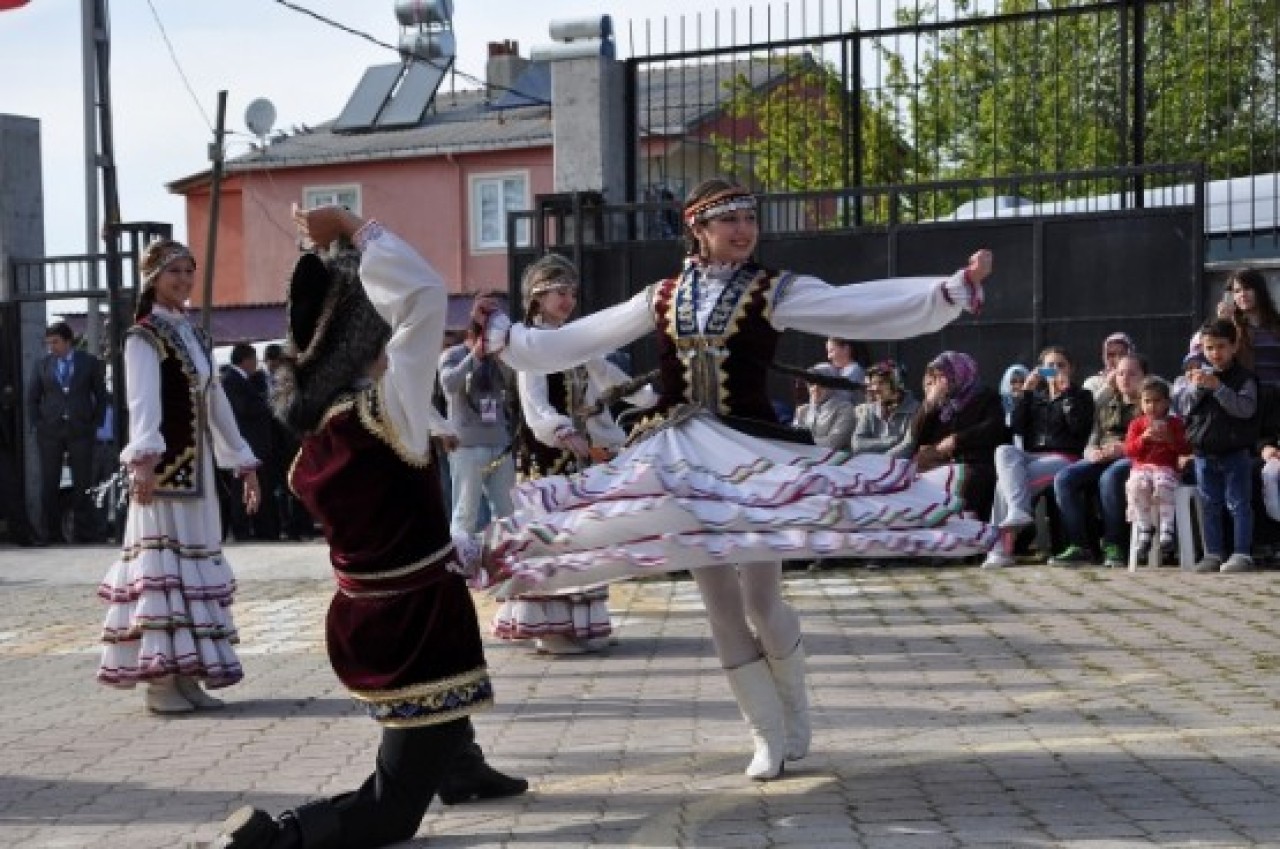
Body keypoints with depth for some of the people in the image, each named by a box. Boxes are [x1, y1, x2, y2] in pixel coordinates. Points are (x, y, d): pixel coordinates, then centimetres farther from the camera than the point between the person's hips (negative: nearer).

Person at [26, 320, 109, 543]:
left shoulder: (90, 362, 5)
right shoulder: (42, 364, 9)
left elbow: (101, 395, 7)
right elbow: (32, 397, 12)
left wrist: (96, 424, 0)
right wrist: (36, 424, 2)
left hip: (80, 431, -1)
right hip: (49, 432, 2)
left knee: (82, 483, -1)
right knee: (49, 483, 2)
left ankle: (83, 531, 5)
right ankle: (49, 531, 9)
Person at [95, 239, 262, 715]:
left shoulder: (195, 336, 18)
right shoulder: (143, 336, -5)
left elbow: (217, 403, 20)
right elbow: (143, 400, -22)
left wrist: (244, 462, 19)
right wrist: (144, 456, -36)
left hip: (198, 462, 8)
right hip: (162, 463, -8)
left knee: (196, 558, 7)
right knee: (163, 557, -8)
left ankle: (186, 674, 12)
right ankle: (159, 680, -5)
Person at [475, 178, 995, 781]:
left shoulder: (776, 291, -2)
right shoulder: (662, 298, 7)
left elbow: (866, 307, -11)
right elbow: (574, 340, 16)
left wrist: (954, 287, -21)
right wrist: (502, 332, 18)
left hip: (753, 454, -3)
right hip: (683, 460, 3)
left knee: (761, 604, -2)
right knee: (721, 610, 6)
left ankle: (795, 712, 26)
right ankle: (768, 736, 19)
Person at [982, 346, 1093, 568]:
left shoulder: (1081, 397, 13)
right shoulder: (1036, 397, 24)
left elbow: (1079, 428, -8)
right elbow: (1017, 428, 7)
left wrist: (1067, 392, -7)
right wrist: (1026, 391, 2)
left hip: (1063, 458, -5)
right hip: (1031, 457, 5)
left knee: (1005, 482, -28)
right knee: (1004, 451, -30)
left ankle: (1001, 549, -30)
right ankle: (1018, 511, -42)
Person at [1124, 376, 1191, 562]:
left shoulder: (1175, 423, 14)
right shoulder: (1137, 424, 17)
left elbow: (1186, 449, 6)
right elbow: (1129, 450, 5)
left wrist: (1169, 439, -11)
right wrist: (1144, 438, -10)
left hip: (1166, 468, -1)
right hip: (1141, 468, 1)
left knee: (1163, 486, -36)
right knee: (1136, 486, -34)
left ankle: (1167, 531, -31)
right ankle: (1144, 530, -25)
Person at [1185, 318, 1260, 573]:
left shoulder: (1244, 378, -6)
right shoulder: (1201, 375, 7)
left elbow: (1245, 409, -19)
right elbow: (1189, 411, 5)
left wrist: (1218, 387, -25)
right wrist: (1197, 389, -13)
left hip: (1236, 454, -5)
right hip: (1204, 454, 5)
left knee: (1239, 504, -1)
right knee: (1210, 506, 10)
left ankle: (1241, 554, 3)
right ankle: (1213, 554, 16)